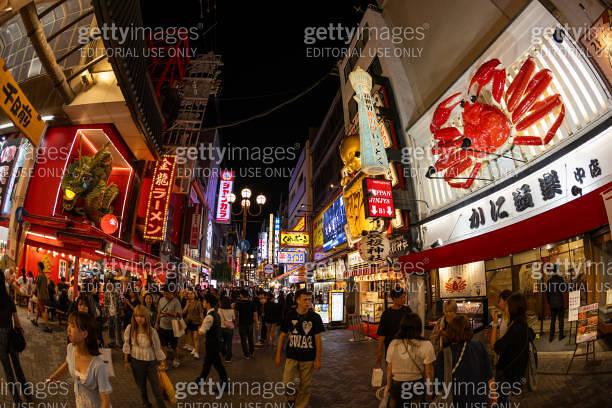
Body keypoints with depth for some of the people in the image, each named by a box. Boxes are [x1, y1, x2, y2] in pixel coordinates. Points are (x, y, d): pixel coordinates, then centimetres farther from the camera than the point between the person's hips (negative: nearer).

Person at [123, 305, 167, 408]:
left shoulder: (152, 331, -18)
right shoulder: (130, 328, -14)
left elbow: (157, 348, -8)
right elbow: (127, 345, 0)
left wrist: (162, 363, -3)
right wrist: (126, 361, 5)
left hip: (150, 362, -2)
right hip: (136, 362, 2)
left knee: (156, 387, 2)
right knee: (141, 385, 21)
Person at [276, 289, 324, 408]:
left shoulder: (315, 317, -5)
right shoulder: (290, 316, -4)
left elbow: (317, 339, -1)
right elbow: (283, 336, 5)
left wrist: (318, 359, -2)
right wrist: (278, 355, 6)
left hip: (308, 358, 0)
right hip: (292, 356, 0)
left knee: (305, 385, 7)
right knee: (287, 383, -5)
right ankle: (292, 397, 27)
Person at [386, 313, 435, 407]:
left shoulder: (393, 344, -8)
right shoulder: (426, 345, -16)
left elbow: (389, 368, 0)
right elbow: (429, 371, -10)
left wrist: (388, 385, 14)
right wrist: (430, 387, 6)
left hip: (396, 385, 2)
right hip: (417, 385, -2)